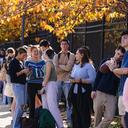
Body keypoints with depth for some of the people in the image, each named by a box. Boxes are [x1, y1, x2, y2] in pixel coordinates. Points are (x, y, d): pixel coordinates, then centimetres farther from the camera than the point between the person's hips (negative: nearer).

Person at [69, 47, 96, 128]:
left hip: (84, 92, -7)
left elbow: (93, 79, -15)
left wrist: (81, 80, -18)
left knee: (84, 112, -3)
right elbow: (72, 76, 22)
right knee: (75, 112, 9)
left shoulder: (89, 66, -7)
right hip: (75, 91, 7)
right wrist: (72, 80, 0)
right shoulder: (76, 65, 16)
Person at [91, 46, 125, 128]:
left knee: (109, 117, -11)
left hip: (112, 95, -1)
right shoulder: (105, 62, 6)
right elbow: (98, 76, 9)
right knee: (97, 117, 6)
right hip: (99, 92, 1)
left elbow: (119, 80, -10)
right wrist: (94, 90, 3)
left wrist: (114, 69, -22)